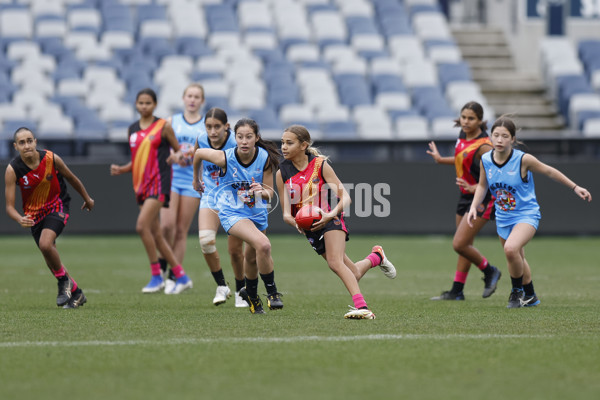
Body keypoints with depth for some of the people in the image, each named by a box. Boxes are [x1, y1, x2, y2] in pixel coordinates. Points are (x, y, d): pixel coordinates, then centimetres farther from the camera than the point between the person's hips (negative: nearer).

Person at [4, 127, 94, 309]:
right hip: (34, 214, 3)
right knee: (51, 260, 6)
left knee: (45, 244, -27)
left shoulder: (51, 159, -20)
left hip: (57, 206, -3)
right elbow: (9, 206, -20)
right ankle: (75, 293, 25)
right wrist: (20, 220, -42)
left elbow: (71, 178, 1)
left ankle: (64, 280, -3)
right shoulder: (12, 170, -21)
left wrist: (87, 198, 16)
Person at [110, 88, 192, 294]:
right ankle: (181, 276, 15)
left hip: (159, 182, -7)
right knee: (156, 234, 6)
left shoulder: (163, 126, -3)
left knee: (142, 226, -20)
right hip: (141, 184, 7)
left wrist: (177, 156, -20)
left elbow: (179, 150, 2)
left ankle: (156, 275, -10)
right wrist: (121, 169, 4)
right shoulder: (133, 129, 14)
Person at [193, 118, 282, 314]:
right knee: (263, 245, -28)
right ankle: (272, 292, -12)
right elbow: (198, 153, 0)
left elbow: (269, 194, -5)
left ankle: (250, 293, 51)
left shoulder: (265, 158, -13)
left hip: (257, 213, 4)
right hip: (232, 213, -4)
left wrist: (262, 191, -30)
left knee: (252, 258, 21)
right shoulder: (225, 157, -21)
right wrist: (196, 179, 16)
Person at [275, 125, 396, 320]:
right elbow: (286, 213, -1)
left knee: (335, 263, -29)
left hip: (330, 221, -4)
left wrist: (331, 214, -33)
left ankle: (361, 307, -35)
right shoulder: (282, 173, -2)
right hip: (309, 228, 4)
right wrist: (296, 223, -24)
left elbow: (345, 197, -14)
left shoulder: (320, 165, -10)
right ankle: (376, 257, 37)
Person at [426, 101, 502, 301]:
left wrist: (473, 188, -33)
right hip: (466, 196, 9)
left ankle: (489, 271, 10)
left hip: (482, 199, -9)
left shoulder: (483, 146, -23)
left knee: (459, 244, -11)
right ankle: (457, 291, 20)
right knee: (464, 246, 14)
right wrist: (441, 159, 26)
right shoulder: (463, 137, 3)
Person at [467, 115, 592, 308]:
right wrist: (474, 207, -3)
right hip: (503, 218, 5)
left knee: (511, 249, -30)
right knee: (517, 260, 20)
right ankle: (529, 297, 44)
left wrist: (575, 187, 1)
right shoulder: (485, 160, -8)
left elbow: (549, 171, -5)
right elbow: (482, 185, 11)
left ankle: (518, 290, -7)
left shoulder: (523, 160, -19)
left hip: (526, 214, -5)